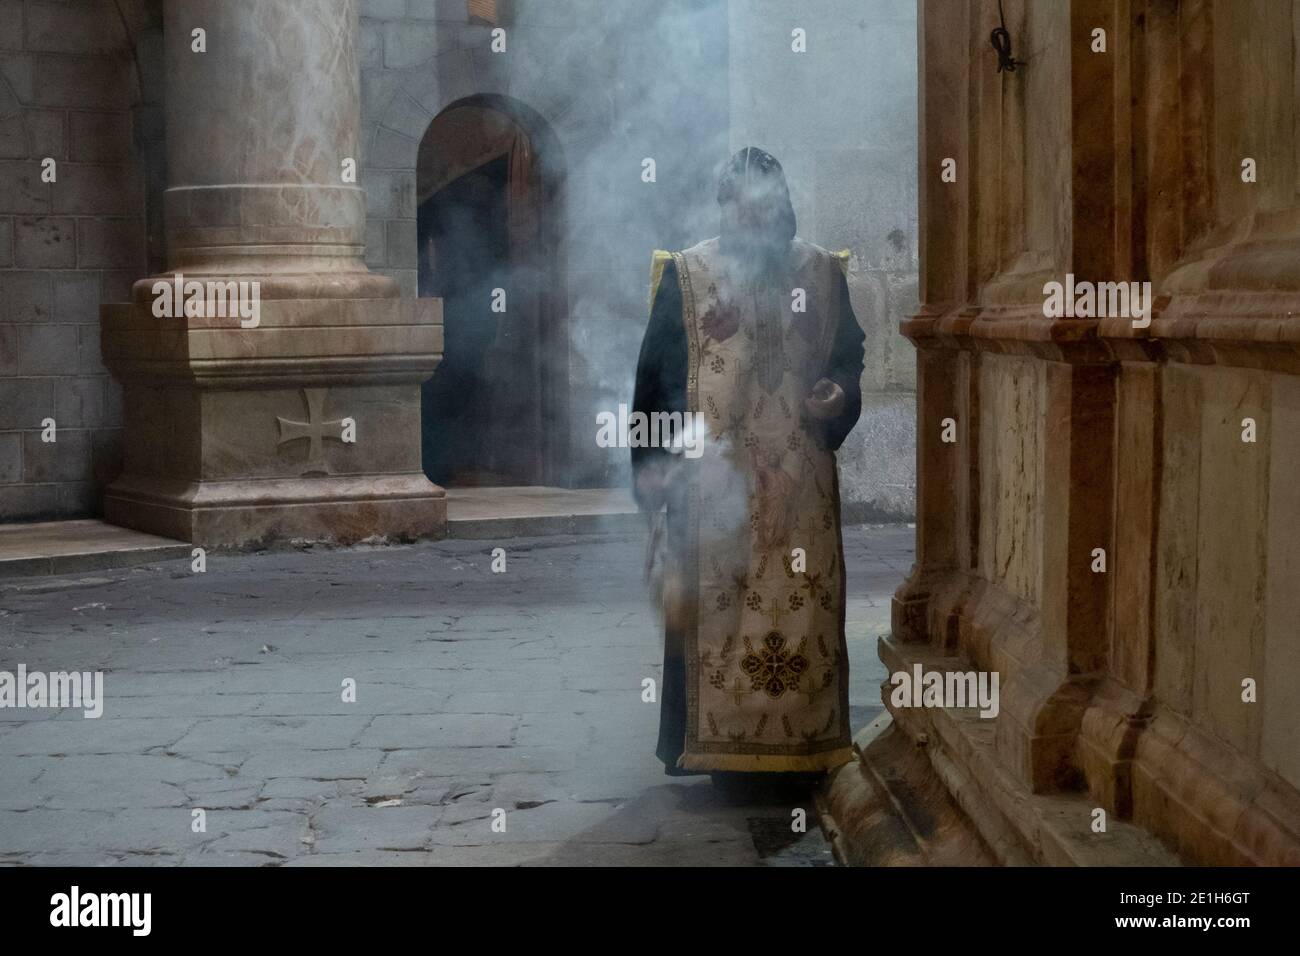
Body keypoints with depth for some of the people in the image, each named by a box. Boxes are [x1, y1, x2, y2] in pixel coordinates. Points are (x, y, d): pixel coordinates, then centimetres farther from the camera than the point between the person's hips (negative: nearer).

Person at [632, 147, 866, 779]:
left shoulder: (823, 274, 9)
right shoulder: (685, 276, 2)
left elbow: (849, 357, 15)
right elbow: (655, 374, 1)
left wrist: (839, 400, -8)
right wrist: (654, 467, -6)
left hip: (799, 478, 2)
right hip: (711, 478, -2)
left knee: (805, 601, 1)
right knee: (714, 605, -3)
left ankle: (802, 738, 9)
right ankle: (717, 742, 5)